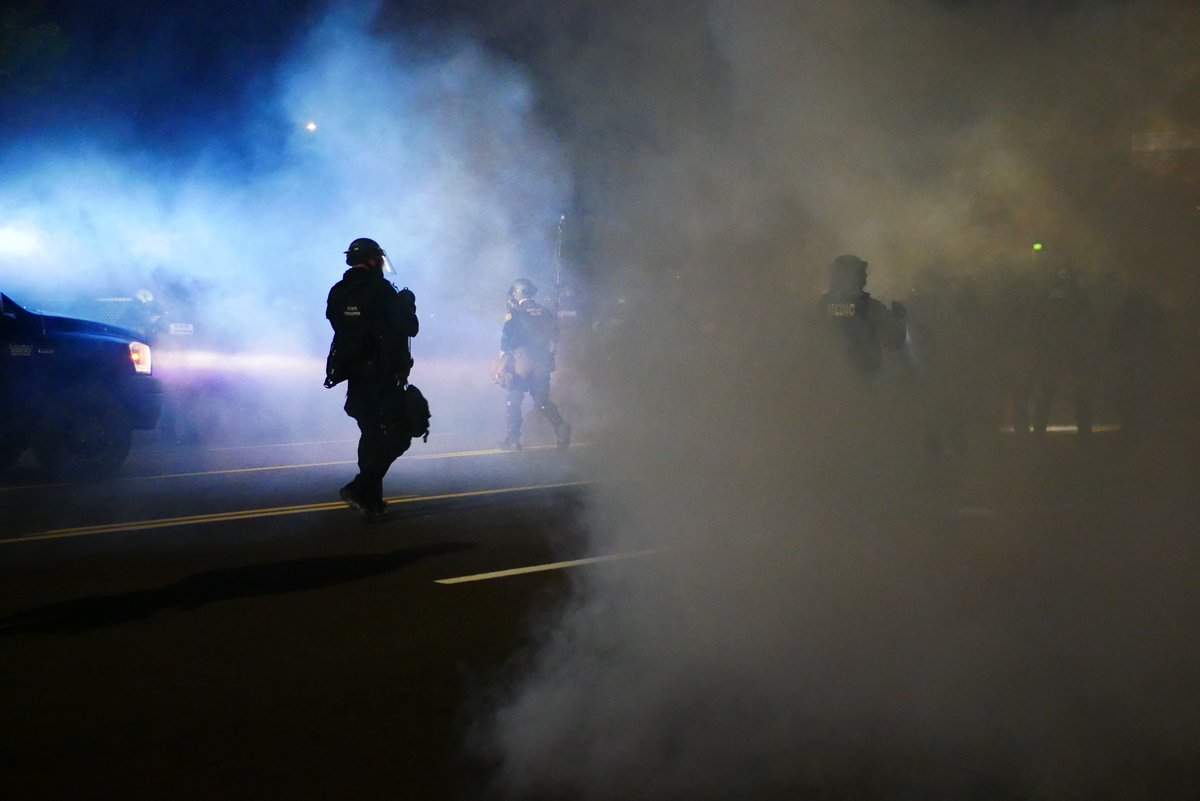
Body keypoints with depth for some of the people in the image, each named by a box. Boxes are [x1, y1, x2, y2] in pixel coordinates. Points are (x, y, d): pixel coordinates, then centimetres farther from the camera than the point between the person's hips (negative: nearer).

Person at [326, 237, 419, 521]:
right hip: (384, 377, -7)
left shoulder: (338, 293, 6)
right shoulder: (381, 290, -14)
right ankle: (360, 489, -16)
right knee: (397, 435, -3)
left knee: (371, 435, 17)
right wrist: (408, 304, 11)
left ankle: (371, 500, 19)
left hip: (354, 375, 7)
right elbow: (410, 327, -10)